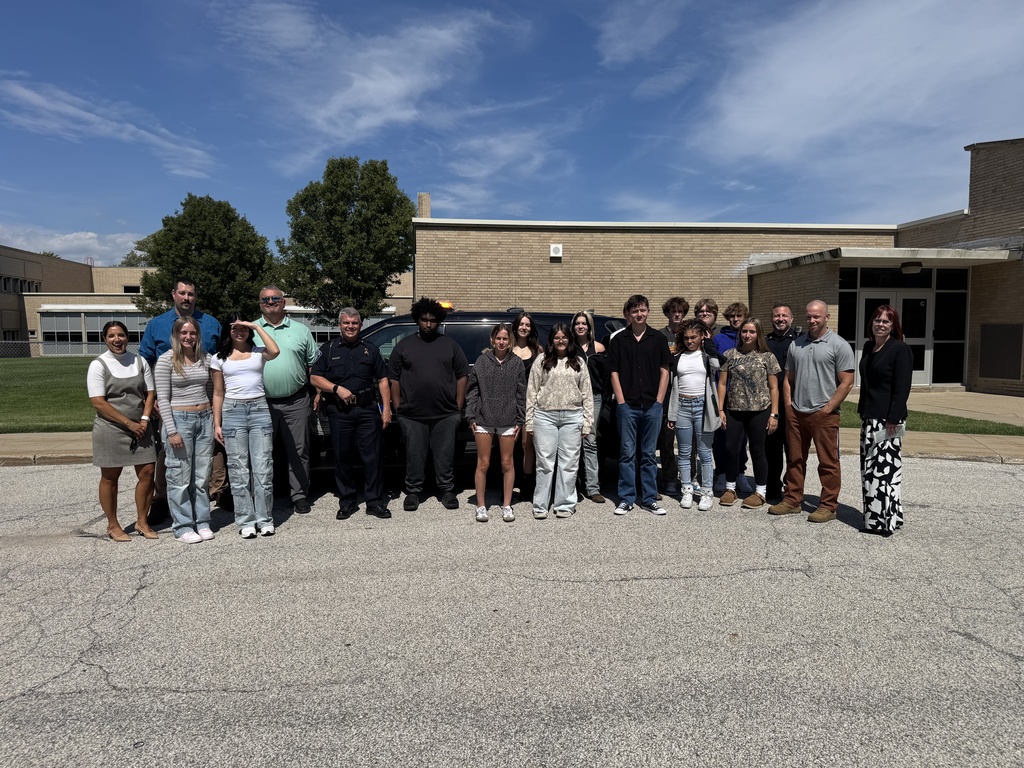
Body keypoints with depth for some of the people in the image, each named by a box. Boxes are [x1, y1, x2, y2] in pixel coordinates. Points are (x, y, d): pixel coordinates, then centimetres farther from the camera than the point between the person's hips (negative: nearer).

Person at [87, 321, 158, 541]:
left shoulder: (139, 362, 7)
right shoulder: (99, 365, -5)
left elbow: (150, 393, 9)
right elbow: (98, 402, -12)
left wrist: (144, 420, -7)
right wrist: (129, 423, -15)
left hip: (140, 428, 4)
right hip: (110, 429, -4)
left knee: (147, 473, 2)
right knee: (110, 477, 7)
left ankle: (142, 521, 17)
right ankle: (113, 525, 20)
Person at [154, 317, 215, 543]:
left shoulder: (205, 358, 8)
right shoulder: (166, 360, -5)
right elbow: (162, 398, -7)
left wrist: (215, 421, 9)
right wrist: (171, 431, -13)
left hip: (205, 418, 4)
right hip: (179, 419, -4)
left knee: (203, 476, 9)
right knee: (180, 477, 0)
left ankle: (202, 523, 19)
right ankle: (183, 527, 10)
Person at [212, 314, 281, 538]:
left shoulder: (258, 352, 8)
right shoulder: (219, 358, 10)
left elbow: (275, 352, -17)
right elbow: (218, 393, 10)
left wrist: (257, 326, -8)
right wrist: (217, 424, 4)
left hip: (259, 410, -1)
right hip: (233, 412, 1)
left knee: (263, 467, -1)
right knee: (239, 470, 2)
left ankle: (265, 519, 7)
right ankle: (245, 521, 9)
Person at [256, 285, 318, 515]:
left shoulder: (301, 330, 9)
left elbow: (314, 364, 11)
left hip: (296, 403, 0)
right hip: (261, 403, 0)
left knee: (298, 452, 6)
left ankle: (299, 495, 17)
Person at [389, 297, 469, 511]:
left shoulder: (450, 345, 9)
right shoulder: (404, 346, 8)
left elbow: (462, 376, 7)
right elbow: (394, 379, 7)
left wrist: (458, 405, 1)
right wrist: (397, 407, 0)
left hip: (446, 414, 0)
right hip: (412, 415, 0)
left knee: (445, 456, 7)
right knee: (414, 457, 7)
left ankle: (447, 490, 19)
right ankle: (413, 492, 19)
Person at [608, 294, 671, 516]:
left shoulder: (658, 339, 7)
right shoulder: (618, 340, 4)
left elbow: (664, 371, 6)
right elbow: (614, 373, 3)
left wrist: (659, 400, -2)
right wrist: (621, 401, -4)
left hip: (652, 405, 1)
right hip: (627, 405, -1)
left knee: (649, 454, 8)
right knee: (627, 453, 4)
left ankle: (649, 499, 17)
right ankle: (626, 499, 12)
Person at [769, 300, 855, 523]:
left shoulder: (839, 345, -5)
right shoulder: (796, 344, 12)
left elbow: (846, 383, -8)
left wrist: (827, 408, -12)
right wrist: (788, 406, 6)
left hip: (824, 414, -5)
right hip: (795, 413, 5)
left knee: (828, 462, 2)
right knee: (795, 459, 13)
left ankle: (828, 505, 12)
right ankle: (792, 500, 23)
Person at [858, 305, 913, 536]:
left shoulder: (900, 349, -8)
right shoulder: (868, 347, 14)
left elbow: (902, 388, -13)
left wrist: (893, 419, -17)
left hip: (888, 419, -8)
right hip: (869, 417, 8)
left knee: (884, 466, -7)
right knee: (869, 467, 11)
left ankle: (887, 520, 2)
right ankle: (873, 517, 20)